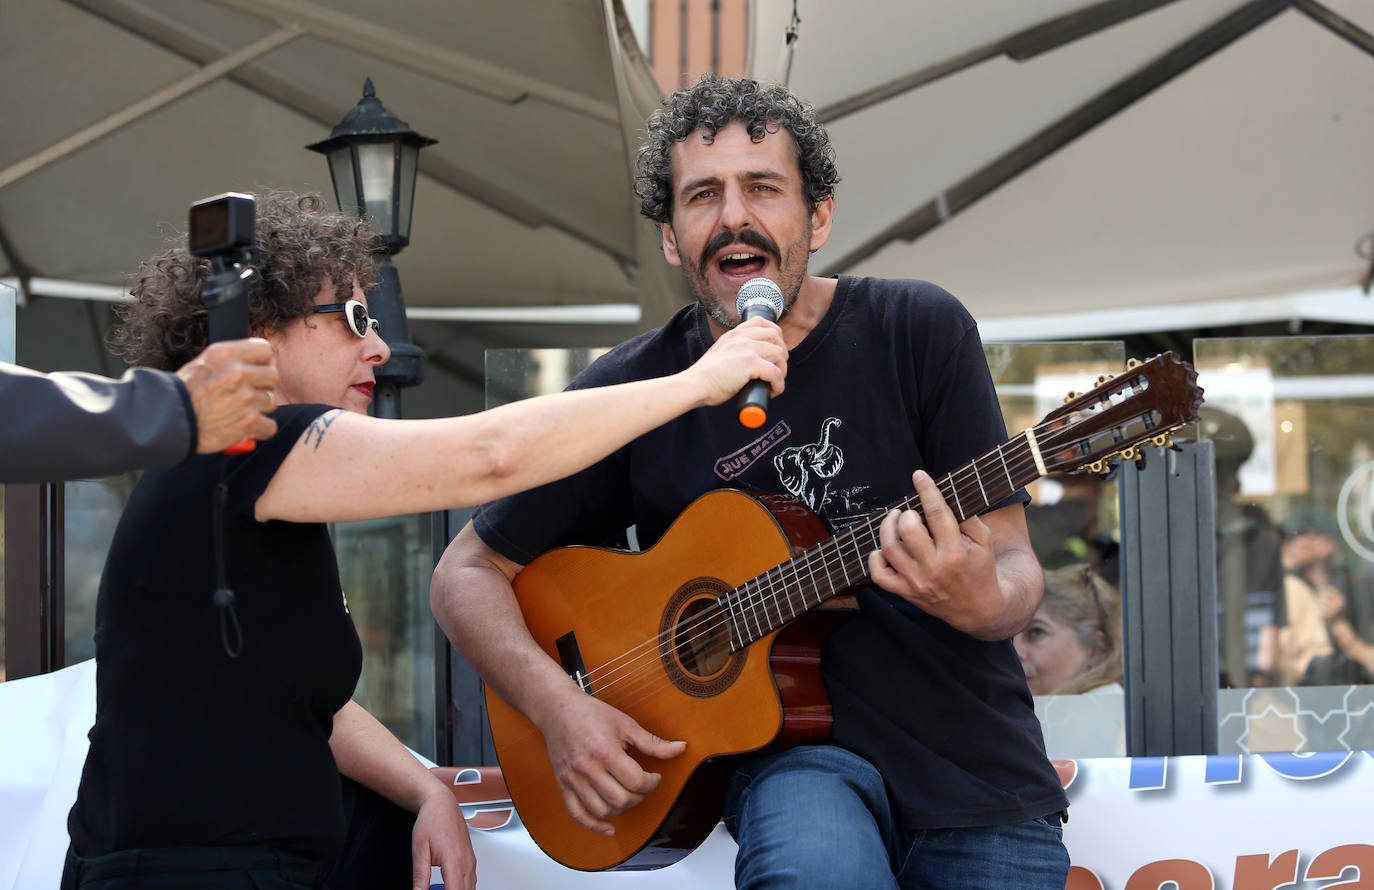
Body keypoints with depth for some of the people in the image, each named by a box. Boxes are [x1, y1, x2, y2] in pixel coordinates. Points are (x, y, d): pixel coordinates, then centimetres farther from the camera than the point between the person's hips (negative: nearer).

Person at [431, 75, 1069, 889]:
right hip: (798, 753, -1)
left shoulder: (920, 332, -2)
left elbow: (1016, 567, -3)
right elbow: (470, 573, 7)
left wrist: (983, 602, -27)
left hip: (979, 773, 1)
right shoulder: (634, 391, 0)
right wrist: (560, 707, -11)